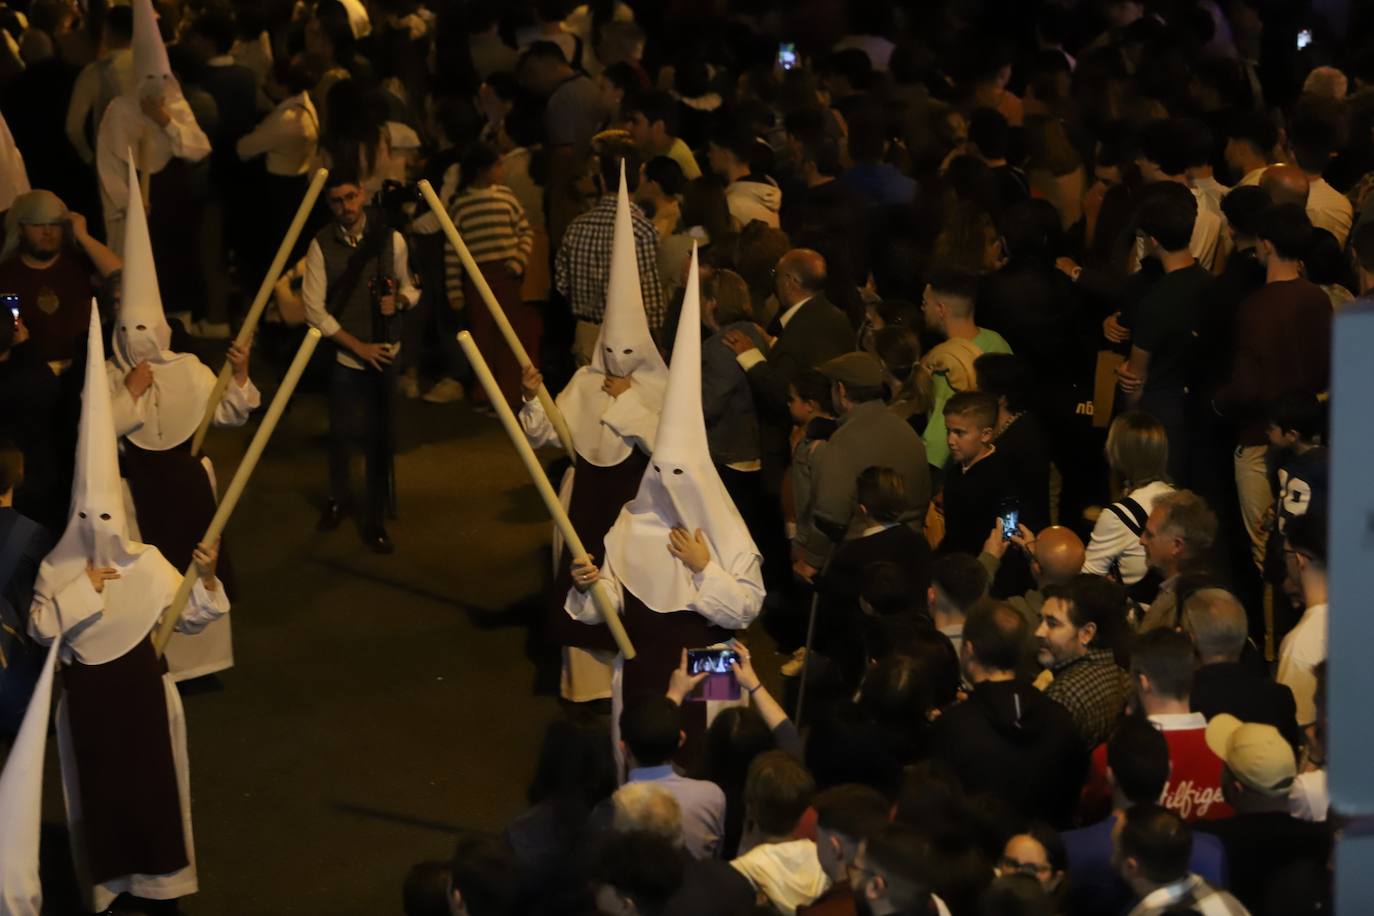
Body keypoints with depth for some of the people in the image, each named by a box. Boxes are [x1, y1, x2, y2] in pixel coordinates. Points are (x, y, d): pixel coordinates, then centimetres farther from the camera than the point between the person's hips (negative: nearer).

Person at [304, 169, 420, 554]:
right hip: (342, 354, 0)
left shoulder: (391, 239, -4)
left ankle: (375, 521, 11)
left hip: (386, 353, 0)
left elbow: (410, 287, 10)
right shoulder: (321, 245, -8)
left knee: (379, 438, -1)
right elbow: (314, 309, -10)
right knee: (342, 433, 13)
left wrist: (399, 299, -14)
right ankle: (338, 499, 39)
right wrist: (359, 346, -12)